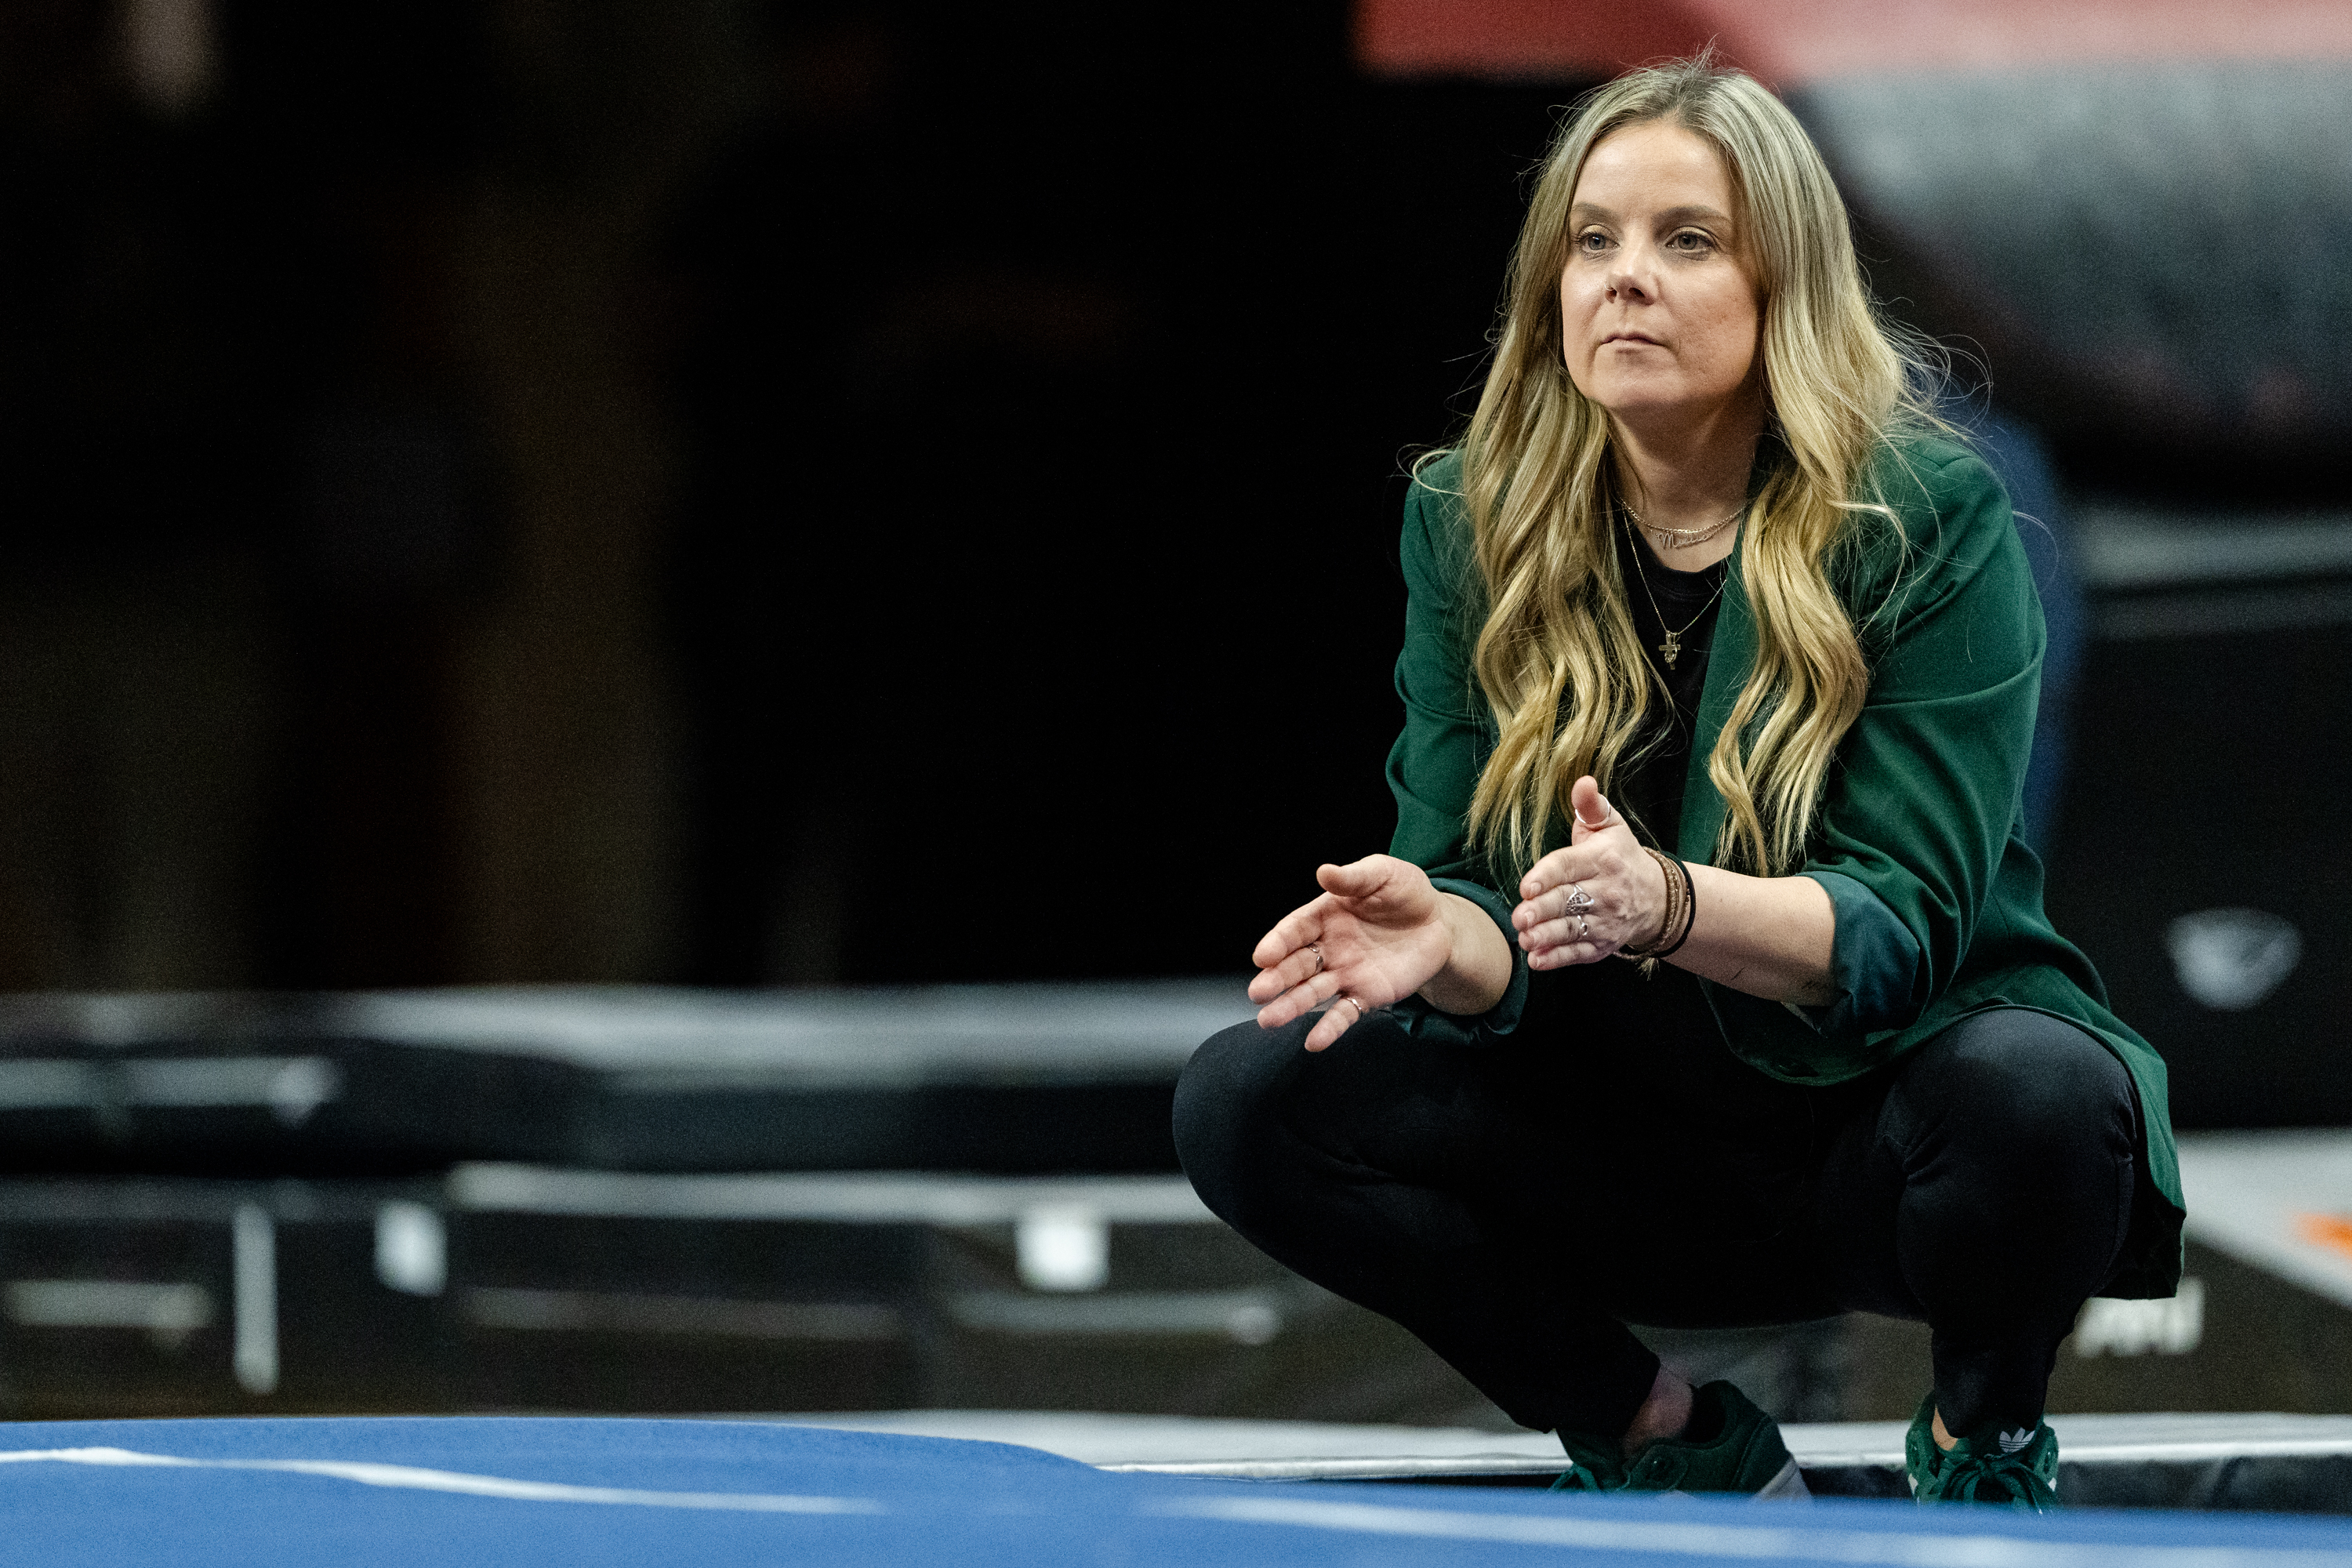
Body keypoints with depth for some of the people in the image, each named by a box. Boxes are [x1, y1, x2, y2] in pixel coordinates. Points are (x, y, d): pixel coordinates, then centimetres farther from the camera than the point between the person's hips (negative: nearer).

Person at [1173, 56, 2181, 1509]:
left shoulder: (1928, 516, -13)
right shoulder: (1471, 524, -2)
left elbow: (1902, 924, -20)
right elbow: (1495, 920, -6)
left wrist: (1671, 907, -41)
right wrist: (1444, 940, -32)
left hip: (1880, 1114, -4)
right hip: (1627, 1145, 4)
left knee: (2032, 1089, -37)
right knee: (1249, 1099, -17)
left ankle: (1986, 1445, -3)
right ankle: (1675, 1443, -1)